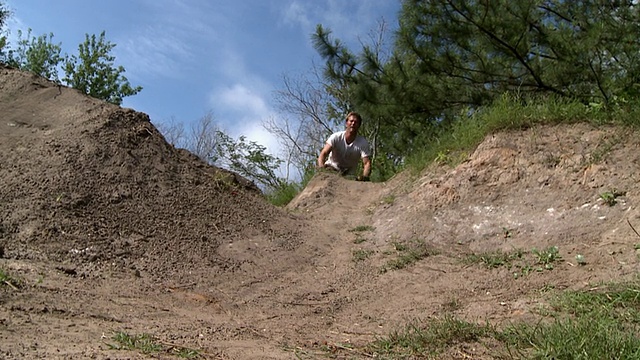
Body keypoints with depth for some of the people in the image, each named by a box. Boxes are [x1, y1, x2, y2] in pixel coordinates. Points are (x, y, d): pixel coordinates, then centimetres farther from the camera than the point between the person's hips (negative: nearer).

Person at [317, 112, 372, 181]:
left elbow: (367, 163, -23)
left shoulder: (363, 143, -17)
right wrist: (321, 166, -49)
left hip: (349, 175, 2)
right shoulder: (336, 137, -17)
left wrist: (364, 176, -46)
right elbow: (323, 153, -26)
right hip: (332, 167, -2)